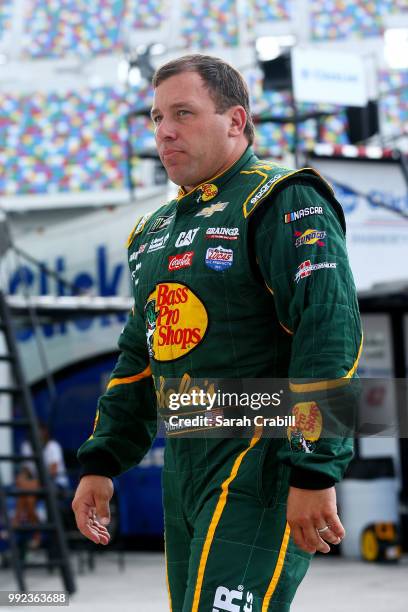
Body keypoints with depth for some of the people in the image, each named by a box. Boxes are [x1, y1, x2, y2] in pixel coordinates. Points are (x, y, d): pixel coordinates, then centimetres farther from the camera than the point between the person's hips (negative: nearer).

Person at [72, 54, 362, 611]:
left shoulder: (283, 203, -7)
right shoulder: (156, 232, 20)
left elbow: (330, 331, -17)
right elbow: (138, 358, 26)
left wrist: (314, 471, -23)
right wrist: (101, 464, 17)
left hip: (263, 461, -8)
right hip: (184, 470, 9)